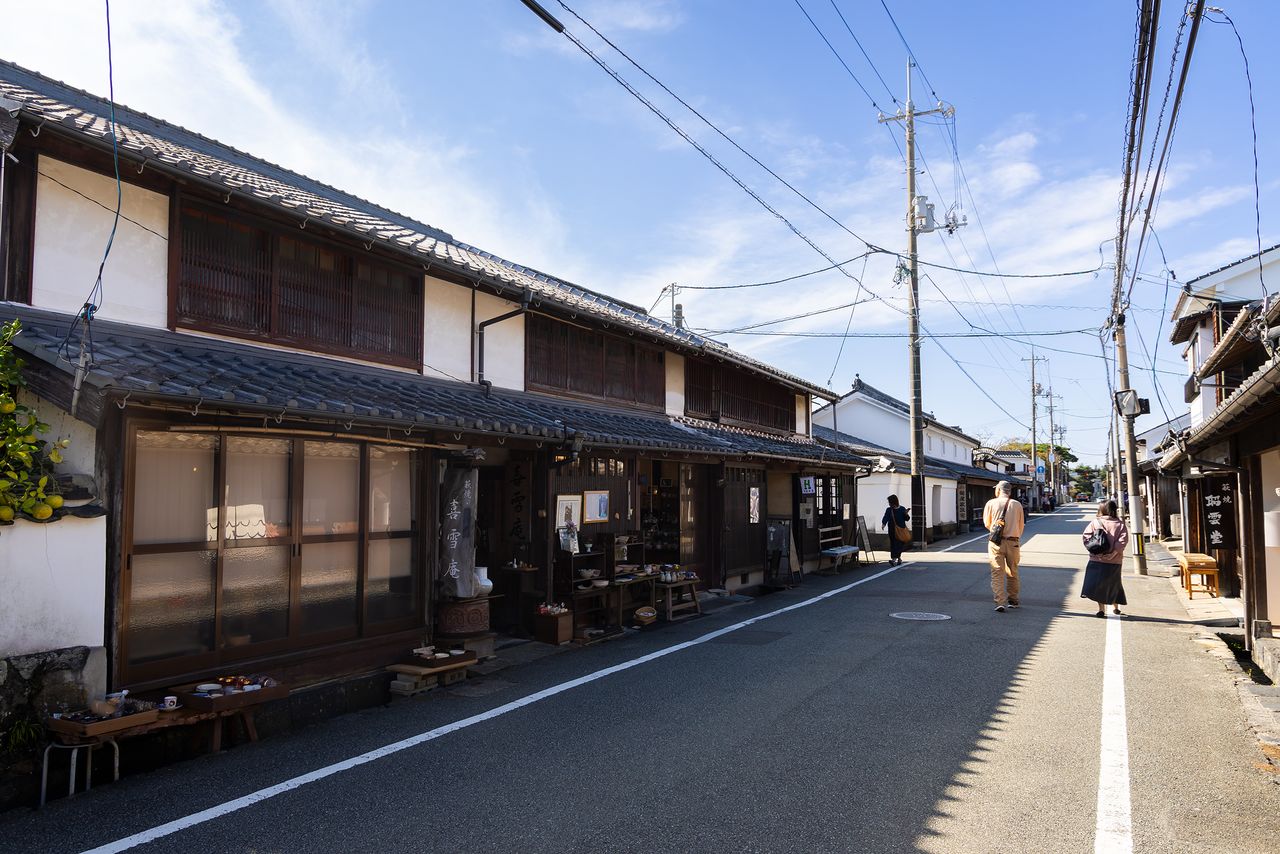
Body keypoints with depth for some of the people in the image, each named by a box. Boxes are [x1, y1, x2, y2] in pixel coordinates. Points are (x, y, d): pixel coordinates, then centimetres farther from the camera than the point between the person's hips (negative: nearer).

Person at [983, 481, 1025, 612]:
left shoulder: (991, 503, -1)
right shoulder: (1017, 505, 3)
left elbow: (987, 523, 7)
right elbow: (1021, 526, 9)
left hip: (996, 542, -2)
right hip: (1013, 542, 2)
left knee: (997, 572, -2)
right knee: (1012, 572, 16)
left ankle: (1000, 602, -13)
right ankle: (1013, 600, 26)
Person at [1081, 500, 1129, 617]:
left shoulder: (1095, 522, -3)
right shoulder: (1120, 524, -2)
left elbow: (1085, 536, -8)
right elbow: (1123, 540, -13)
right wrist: (1113, 552, -13)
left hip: (1097, 559, -2)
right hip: (1115, 561, 2)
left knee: (1097, 584, 2)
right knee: (1113, 583, 19)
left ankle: (1101, 609, -6)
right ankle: (1115, 607, 32)